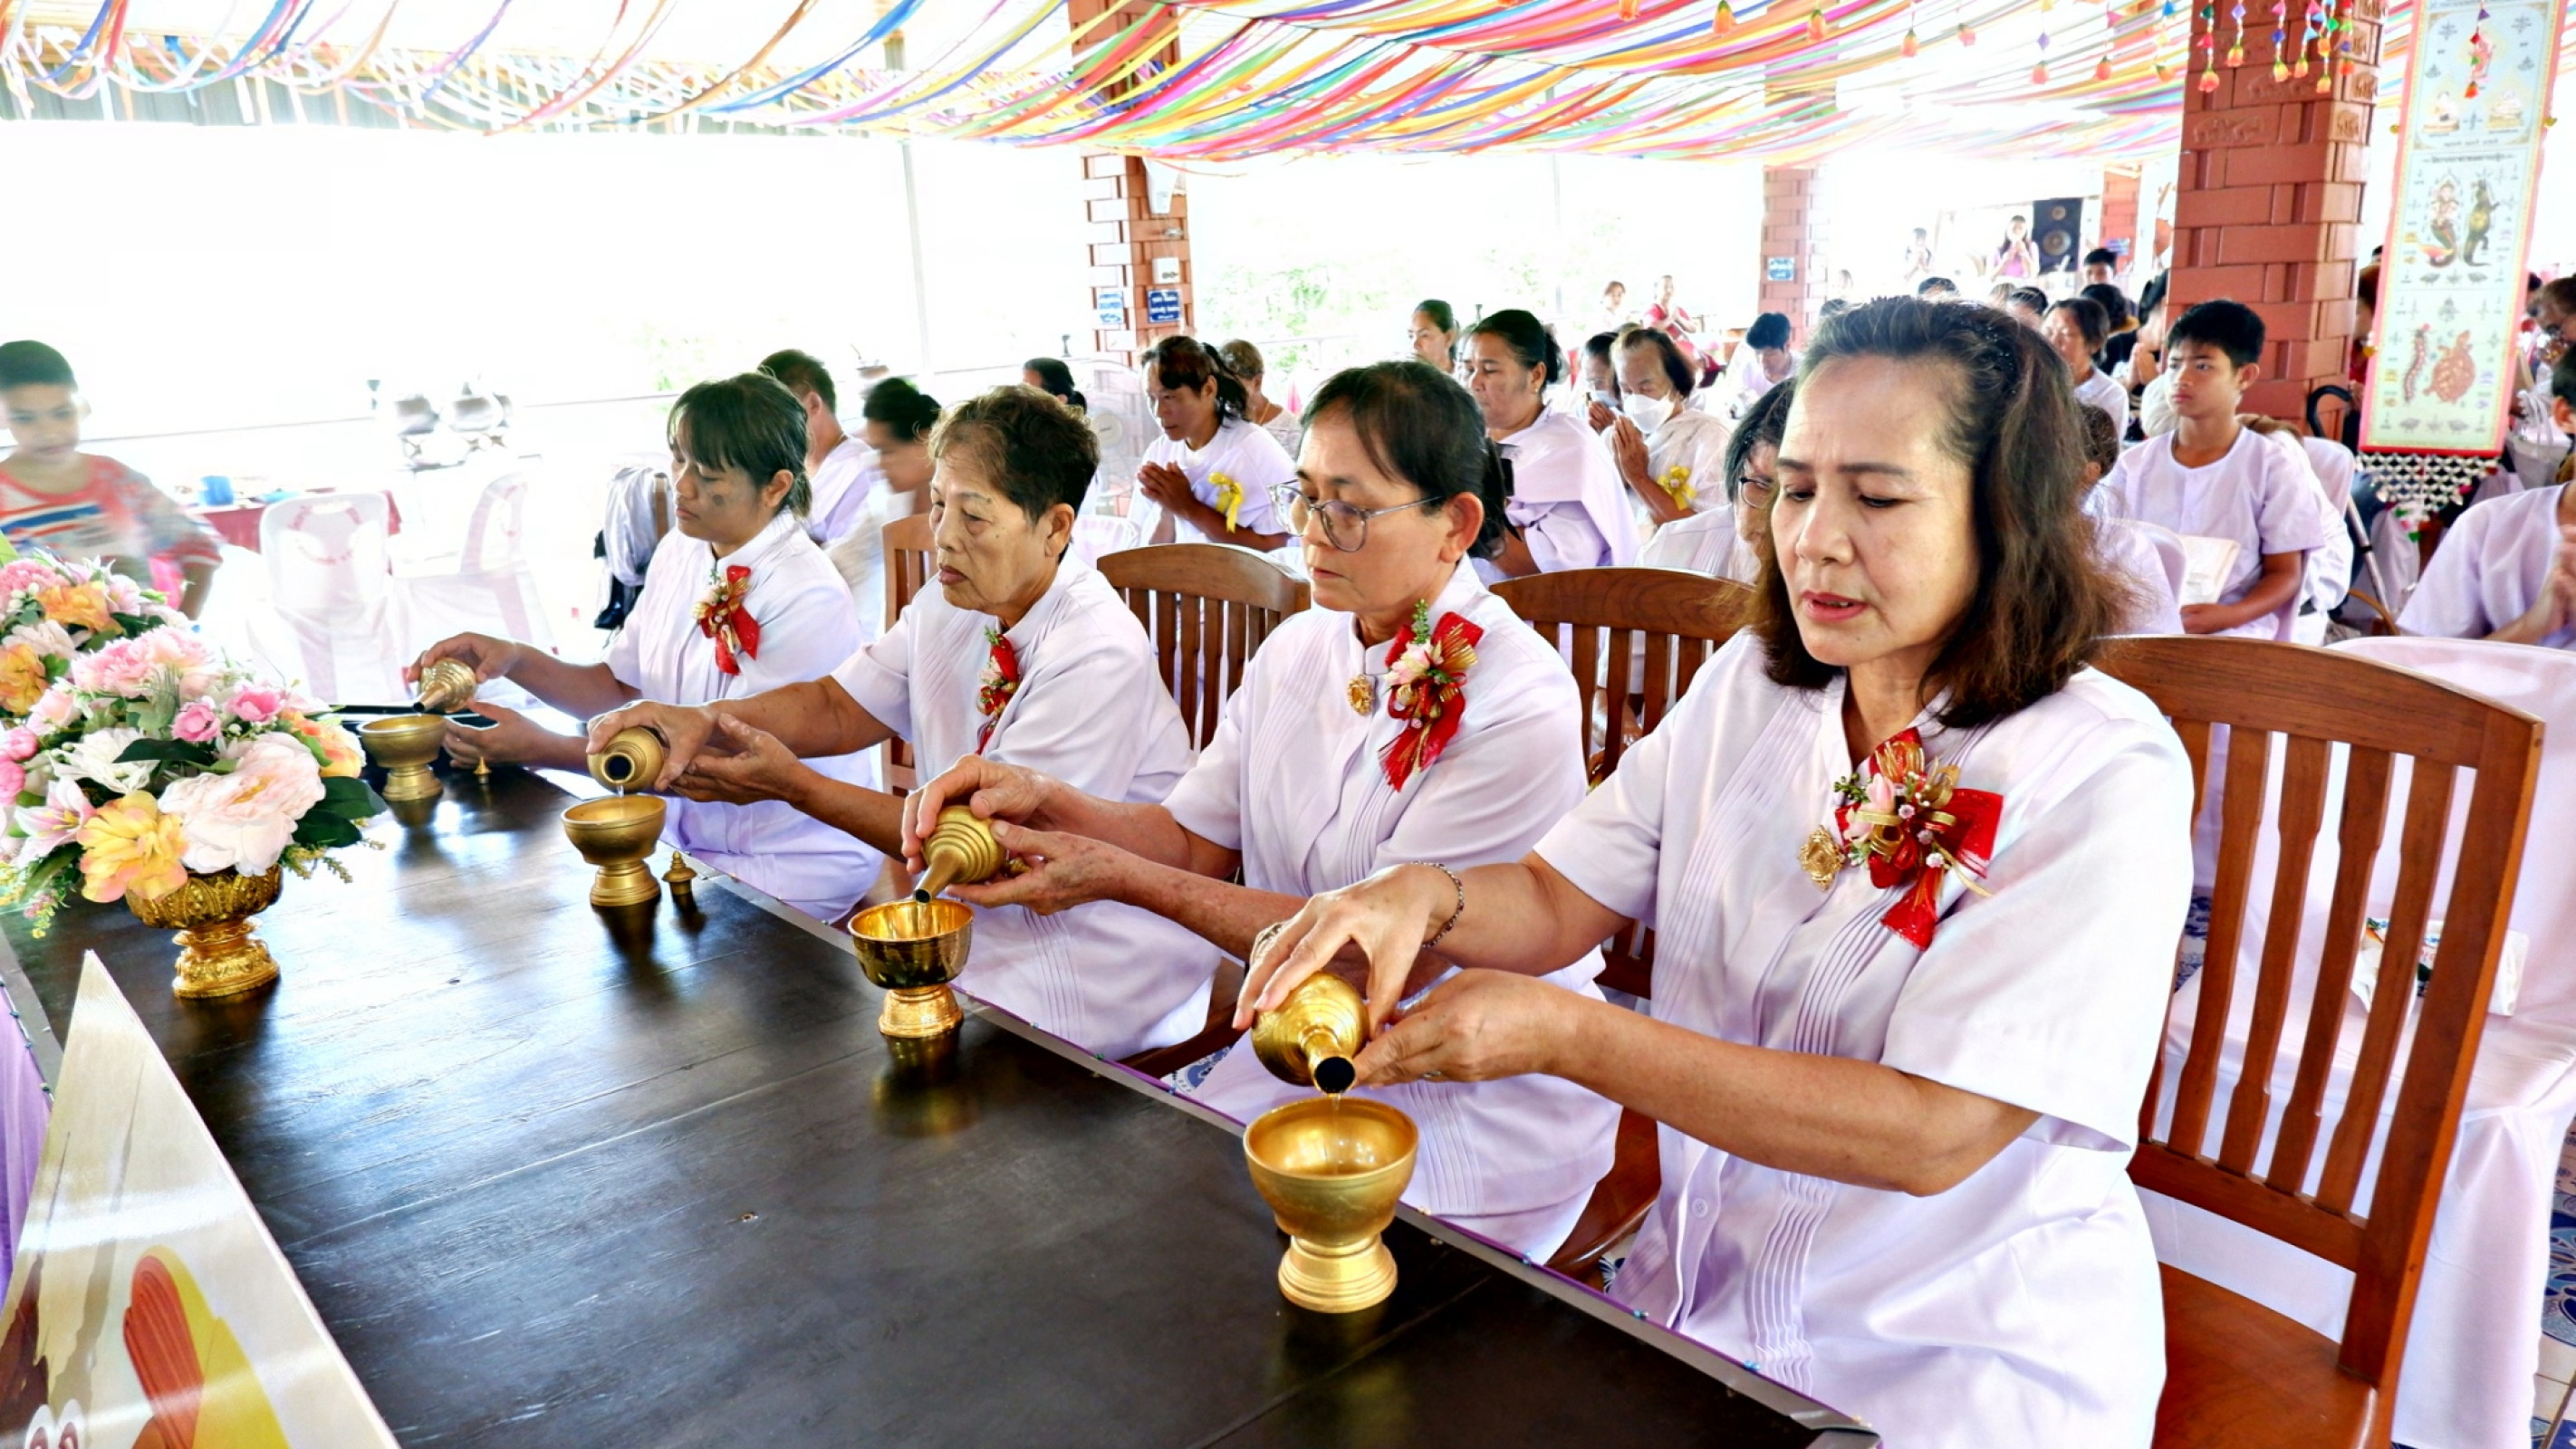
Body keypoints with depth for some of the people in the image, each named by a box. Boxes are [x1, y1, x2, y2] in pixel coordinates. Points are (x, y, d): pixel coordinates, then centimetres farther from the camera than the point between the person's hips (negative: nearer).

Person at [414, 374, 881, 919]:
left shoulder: (808, 601, -22)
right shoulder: (679, 552, 3)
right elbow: (620, 688, 11)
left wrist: (543, 749, -22)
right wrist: (514, 660, -8)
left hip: (789, 869, -7)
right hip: (685, 834, 7)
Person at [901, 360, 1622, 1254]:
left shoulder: (1517, 705, -21)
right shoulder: (1297, 650, 3)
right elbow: (1194, 836, 4)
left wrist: (1121, 878, -23)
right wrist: (1045, 804, -16)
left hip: (1479, 1105, -6)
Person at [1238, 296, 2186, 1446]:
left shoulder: (2106, 776, -18)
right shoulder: (1750, 685, 1)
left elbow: (1933, 1135, -24)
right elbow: (1557, 901, 0)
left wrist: (1567, 1036, -30)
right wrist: (1423, 896, -23)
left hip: (1965, 1355, -4)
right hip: (1703, 1284, 5)